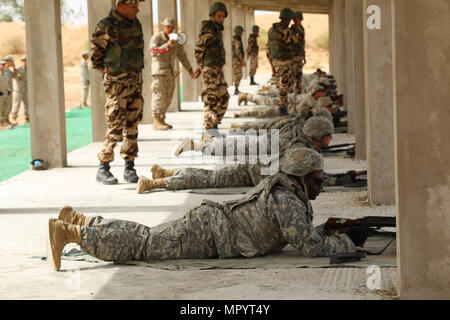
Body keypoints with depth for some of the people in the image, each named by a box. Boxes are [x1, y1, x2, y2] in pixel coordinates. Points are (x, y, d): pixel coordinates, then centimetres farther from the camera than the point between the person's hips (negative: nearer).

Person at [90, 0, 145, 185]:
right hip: (117, 84, -7)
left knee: (132, 126, 6)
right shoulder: (107, 27, -12)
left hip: (135, 81, 7)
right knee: (115, 127, -8)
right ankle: (103, 170, 1)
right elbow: (95, 57, -7)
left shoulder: (135, 24, 10)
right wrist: (108, 72, -4)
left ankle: (129, 168, 12)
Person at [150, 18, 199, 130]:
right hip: (159, 72, -7)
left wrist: (191, 71, 10)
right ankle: (156, 122, -11)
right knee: (159, 96, -11)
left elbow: (182, 56, 16)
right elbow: (153, 51, -22)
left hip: (170, 73, 7)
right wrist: (167, 45, -32)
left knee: (167, 98, 6)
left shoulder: (176, 40, 12)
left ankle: (162, 120, 13)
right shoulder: (156, 38, -6)